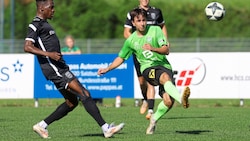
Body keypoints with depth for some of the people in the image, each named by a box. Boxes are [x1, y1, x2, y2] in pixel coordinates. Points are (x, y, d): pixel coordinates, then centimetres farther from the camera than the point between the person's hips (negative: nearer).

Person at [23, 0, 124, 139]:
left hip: (59, 68, 10)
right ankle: (106, 128, -16)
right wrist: (49, 54, -27)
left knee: (71, 102, 11)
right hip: (54, 69, -10)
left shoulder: (43, 24, 20)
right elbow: (27, 47, -20)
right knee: (85, 94, -14)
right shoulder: (35, 25, -10)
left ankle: (41, 126, 16)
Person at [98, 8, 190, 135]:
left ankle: (154, 119, 9)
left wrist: (153, 49, -20)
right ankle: (181, 99, -64)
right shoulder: (131, 41, 8)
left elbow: (166, 50, -1)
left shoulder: (155, 30, 4)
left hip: (164, 66, 1)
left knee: (168, 101, -20)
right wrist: (107, 69, 12)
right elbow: (121, 58, 22)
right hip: (148, 68, -1)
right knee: (166, 77, -39)